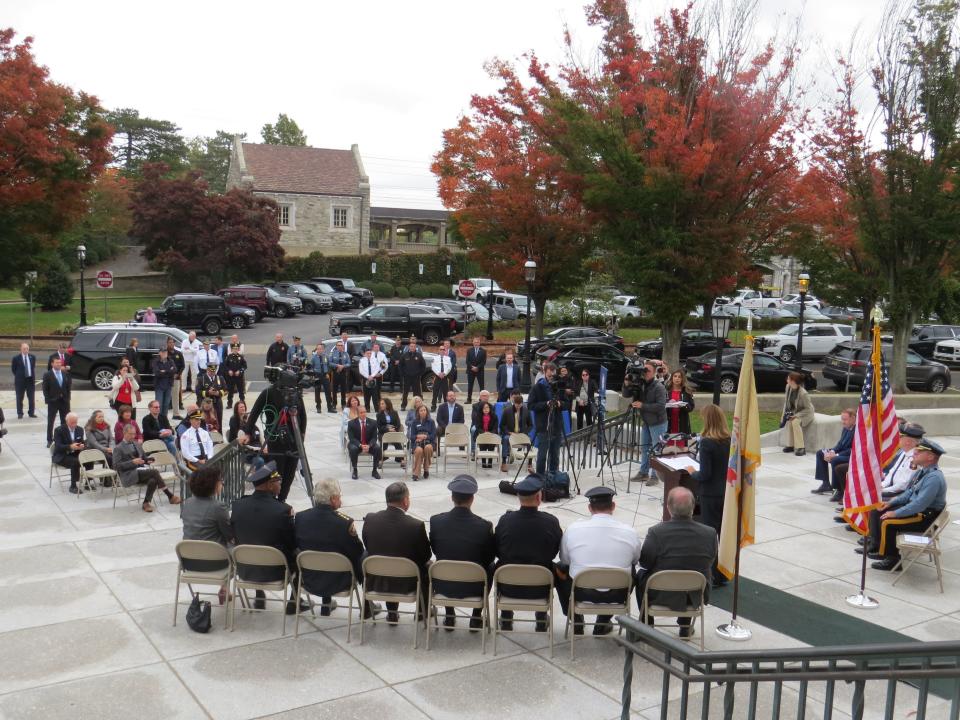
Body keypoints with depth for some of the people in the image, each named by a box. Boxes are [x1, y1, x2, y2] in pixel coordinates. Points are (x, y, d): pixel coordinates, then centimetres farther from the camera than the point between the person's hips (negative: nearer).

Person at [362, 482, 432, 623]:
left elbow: (369, 548, 2)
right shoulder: (416, 525, -23)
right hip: (406, 584, -2)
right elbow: (426, 556, -7)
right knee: (427, 566, 26)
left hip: (375, 582, 3)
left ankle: (392, 613, 39)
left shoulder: (370, 519, -14)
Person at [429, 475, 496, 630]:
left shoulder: (436, 521, -14)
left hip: (443, 586, 1)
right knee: (490, 566, 30)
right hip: (473, 588, -1)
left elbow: (435, 550, 2)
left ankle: (450, 616, 34)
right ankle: (476, 617, 31)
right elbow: (490, 557, -3)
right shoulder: (485, 526, -19)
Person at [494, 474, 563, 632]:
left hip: (508, 587, 0)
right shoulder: (551, 522, -17)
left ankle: (506, 618, 38)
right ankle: (541, 619, 38)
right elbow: (554, 553, 0)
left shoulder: (505, 520, -15)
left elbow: (496, 552, 0)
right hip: (540, 589, 0)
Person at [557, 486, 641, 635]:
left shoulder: (573, 528, -10)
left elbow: (565, 560, 5)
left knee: (559, 569, 27)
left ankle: (576, 622, 32)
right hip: (616, 596, 1)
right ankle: (603, 623, 32)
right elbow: (635, 560, 11)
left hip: (581, 593, -1)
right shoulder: (630, 532, -8)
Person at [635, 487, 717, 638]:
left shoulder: (656, 532, -23)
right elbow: (710, 563, 1)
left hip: (662, 597, -2)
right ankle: (685, 627, 38)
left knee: (640, 575, 28)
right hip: (696, 598, 2)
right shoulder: (710, 534, -15)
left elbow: (644, 563, -8)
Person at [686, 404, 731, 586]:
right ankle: (724, 574, 25)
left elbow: (705, 474, -19)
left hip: (711, 496, -6)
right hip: (729, 493, 6)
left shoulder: (706, 442, -18)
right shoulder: (731, 440, -1)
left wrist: (692, 472, 0)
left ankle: (713, 577, 8)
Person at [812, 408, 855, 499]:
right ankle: (826, 484, 14)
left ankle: (839, 490, -20)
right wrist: (832, 451, -7)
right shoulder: (846, 428, 4)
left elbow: (853, 451, -26)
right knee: (820, 453, 12)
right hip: (842, 452, 11)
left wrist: (835, 455, -28)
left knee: (835, 460, -34)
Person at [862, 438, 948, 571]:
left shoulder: (934, 478, -26)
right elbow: (909, 492, 16)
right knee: (876, 511, 6)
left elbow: (920, 504, -30)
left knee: (887, 522, -25)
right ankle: (875, 546, 14)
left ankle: (892, 559, -8)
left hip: (925, 517, -10)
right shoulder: (922, 471, 4)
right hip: (913, 506, 10)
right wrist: (890, 503, 6)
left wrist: (895, 513, -24)